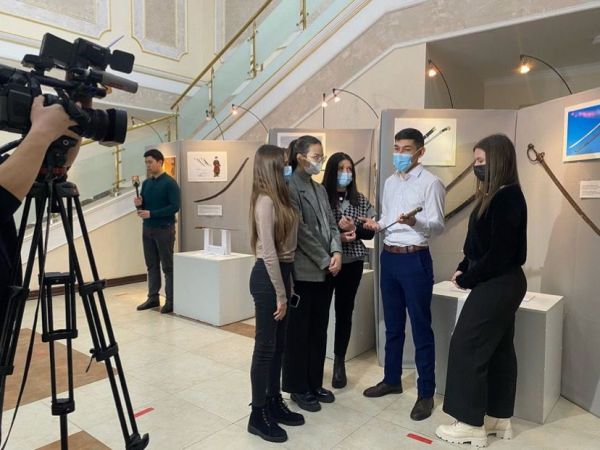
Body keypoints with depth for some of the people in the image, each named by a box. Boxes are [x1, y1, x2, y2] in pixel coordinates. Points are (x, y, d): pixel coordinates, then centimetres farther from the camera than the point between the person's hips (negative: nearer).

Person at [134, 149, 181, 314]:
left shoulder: (170, 183, -10)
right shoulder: (146, 183, 11)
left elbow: (175, 207, -17)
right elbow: (144, 206, 17)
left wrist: (151, 213, -20)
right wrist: (139, 204, -7)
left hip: (164, 229, -7)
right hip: (147, 229, 7)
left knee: (168, 266, -1)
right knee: (151, 265, 11)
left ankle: (171, 300, 5)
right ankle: (153, 297, 21)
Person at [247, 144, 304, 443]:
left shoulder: (278, 198, 11)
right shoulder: (265, 201, -17)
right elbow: (268, 253, -21)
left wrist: (286, 287, 13)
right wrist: (280, 294, -18)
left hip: (281, 273, 9)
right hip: (267, 276, -9)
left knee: (278, 345, 17)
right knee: (265, 346, 2)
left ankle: (274, 403, 33)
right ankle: (258, 416, 18)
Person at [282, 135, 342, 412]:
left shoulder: (320, 189, 15)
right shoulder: (290, 187, -10)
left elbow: (331, 224, 11)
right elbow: (301, 231, -16)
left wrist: (336, 252, -6)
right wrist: (325, 260, -13)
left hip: (325, 271, 8)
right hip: (303, 271, -8)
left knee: (319, 330, 15)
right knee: (299, 331, 6)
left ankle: (315, 383, 30)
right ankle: (299, 388, 21)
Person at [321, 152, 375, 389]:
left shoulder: (360, 200, 7)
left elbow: (370, 231, 7)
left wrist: (355, 227, -12)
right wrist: (337, 232, -20)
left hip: (352, 263, 3)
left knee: (345, 312, 11)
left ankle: (339, 363, 26)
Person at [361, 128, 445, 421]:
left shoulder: (430, 182, -9)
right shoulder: (390, 182, 13)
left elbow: (438, 225, -15)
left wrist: (415, 222, -33)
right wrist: (376, 225, -1)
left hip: (415, 258, -7)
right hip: (389, 257, 7)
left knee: (421, 327, 3)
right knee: (392, 324, 17)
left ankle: (426, 392, 17)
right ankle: (392, 379, 33)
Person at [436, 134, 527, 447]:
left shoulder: (507, 198, -19)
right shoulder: (495, 196, 12)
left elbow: (500, 252, -22)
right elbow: (478, 243, 13)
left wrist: (468, 279, -12)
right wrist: (463, 268, 0)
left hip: (497, 285, -10)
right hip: (500, 283, 10)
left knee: (467, 347, -4)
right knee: (499, 349, 15)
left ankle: (472, 425, 8)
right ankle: (500, 418, 27)